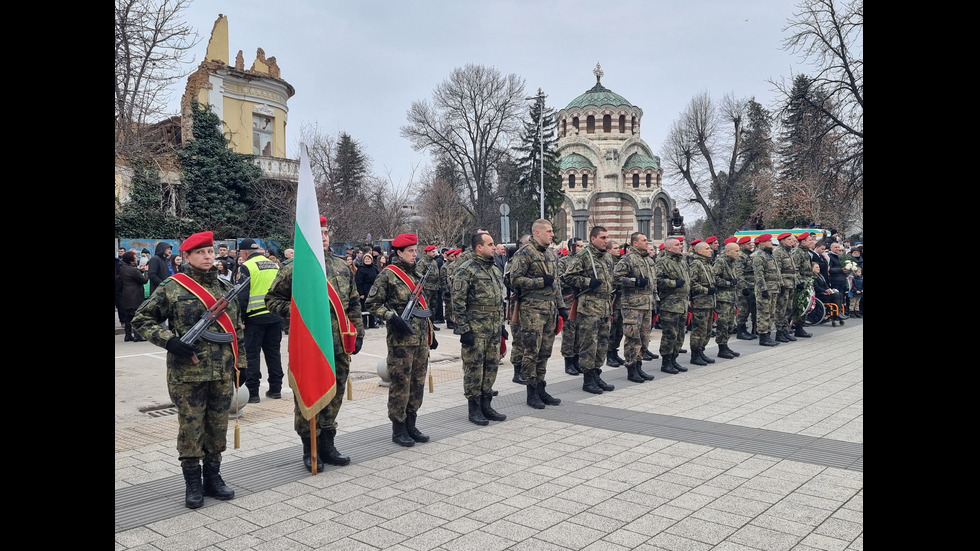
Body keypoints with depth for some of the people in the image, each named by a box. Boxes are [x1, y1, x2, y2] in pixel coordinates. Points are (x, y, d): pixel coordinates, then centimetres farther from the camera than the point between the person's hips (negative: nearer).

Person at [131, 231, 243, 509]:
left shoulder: (226, 288, 10)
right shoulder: (171, 287, -4)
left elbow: (237, 327, 16)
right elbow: (141, 320, -1)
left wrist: (239, 362, 13)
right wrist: (170, 341, -14)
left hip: (223, 372, 4)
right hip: (187, 373, -4)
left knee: (218, 426, 11)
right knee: (191, 428, 4)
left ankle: (213, 476, 26)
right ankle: (192, 483, 18)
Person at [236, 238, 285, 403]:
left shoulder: (246, 267, -7)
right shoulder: (275, 265, 12)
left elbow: (242, 295, -11)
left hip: (255, 316, -5)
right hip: (275, 316, 6)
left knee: (252, 354, 2)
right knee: (274, 352, 13)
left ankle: (252, 392, 2)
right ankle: (275, 389, 17)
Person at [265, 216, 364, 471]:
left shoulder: (342, 267, 12)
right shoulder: (293, 269, -4)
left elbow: (353, 303, 17)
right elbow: (272, 299, 1)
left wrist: (358, 332, 12)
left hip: (339, 346, 5)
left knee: (334, 395, 12)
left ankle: (327, 445, 27)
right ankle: (310, 449, 16)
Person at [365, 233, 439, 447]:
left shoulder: (416, 274, 15)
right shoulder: (388, 274, -7)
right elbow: (372, 303, -9)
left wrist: (431, 333, 20)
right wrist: (392, 318, -19)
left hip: (421, 339, 7)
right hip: (401, 339, -7)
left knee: (418, 383, 11)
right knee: (400, 384, 0)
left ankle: (411, 424, 23)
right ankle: (398, 429, 11)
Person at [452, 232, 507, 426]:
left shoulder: (495, 268, 15)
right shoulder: (466, 270, -10)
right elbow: (458, 301, -14)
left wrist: (501, 324, 19)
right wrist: (464, 329, -17)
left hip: (494, 327, 8)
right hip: (475, 327, -8)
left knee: (491, 365, 11)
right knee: (474, 367, -1)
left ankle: (486, 405, 22)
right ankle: (474, 408, 9)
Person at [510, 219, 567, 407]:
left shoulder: (551, 254, 17)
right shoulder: (524, 253, -8)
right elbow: (515, 280, -15)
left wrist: (561, 306, 17)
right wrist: (541, 282, -16)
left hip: (550, 308, 8)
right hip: (531, 309, -8)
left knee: (545, 351, 10)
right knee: (531, 351, -4)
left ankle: (541, 389, 19)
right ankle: (532, 393, 5)